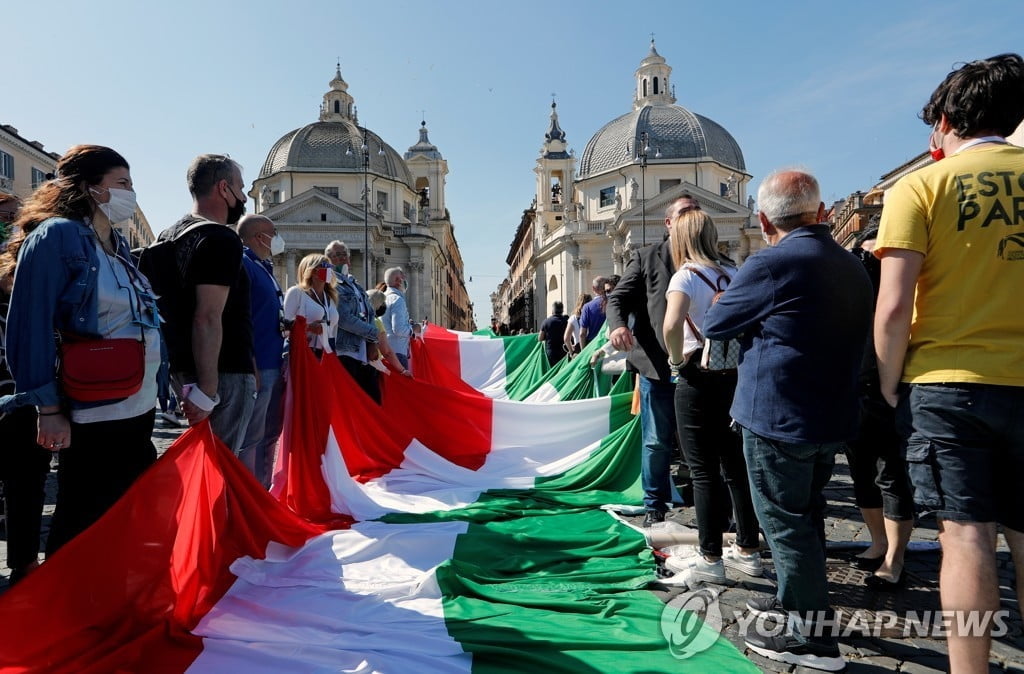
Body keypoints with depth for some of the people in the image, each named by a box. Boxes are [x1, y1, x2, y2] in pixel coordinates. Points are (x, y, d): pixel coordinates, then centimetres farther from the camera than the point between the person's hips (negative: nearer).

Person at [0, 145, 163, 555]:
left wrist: (157, 389, 15)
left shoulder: (117, 245, 13)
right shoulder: (56, 235, -11)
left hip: (139, 410, 8)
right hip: (92, 417, -8)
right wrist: (49, 409, -17)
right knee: (81, 530, 7)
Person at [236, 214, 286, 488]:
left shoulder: (264, 267, 19)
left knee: (269, 434, 17)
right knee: (251, 437, -3)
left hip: (274, 365, 10)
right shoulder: (242, 264, -11)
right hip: (257, 368, -10)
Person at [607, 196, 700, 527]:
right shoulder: (646, 258, 7)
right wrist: (617, 324, -21)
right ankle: (655, 507, 21)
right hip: (658, 366, -2)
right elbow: (618, 298, 1)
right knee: (656, 442, 7)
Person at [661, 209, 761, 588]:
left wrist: (677, 360, -11)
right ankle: (748, 550, 25)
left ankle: (710, 560, 10)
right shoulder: (734, 274, 9)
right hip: (736, 377, 6)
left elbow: (672, 324, -26)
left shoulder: (686, 275, -8)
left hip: (698, 380, -6)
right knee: (736, 467, 14)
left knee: (704, 471, 2)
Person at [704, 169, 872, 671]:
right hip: (832, 418, 9)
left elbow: (715, 325, -7)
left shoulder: (772, 263, -17)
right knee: (807, 514, 21)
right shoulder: (853, 267, 9)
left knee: (785, 523, 2)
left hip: (777, 419, -8)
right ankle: (796, 598, 38)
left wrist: (719, 302, 14)